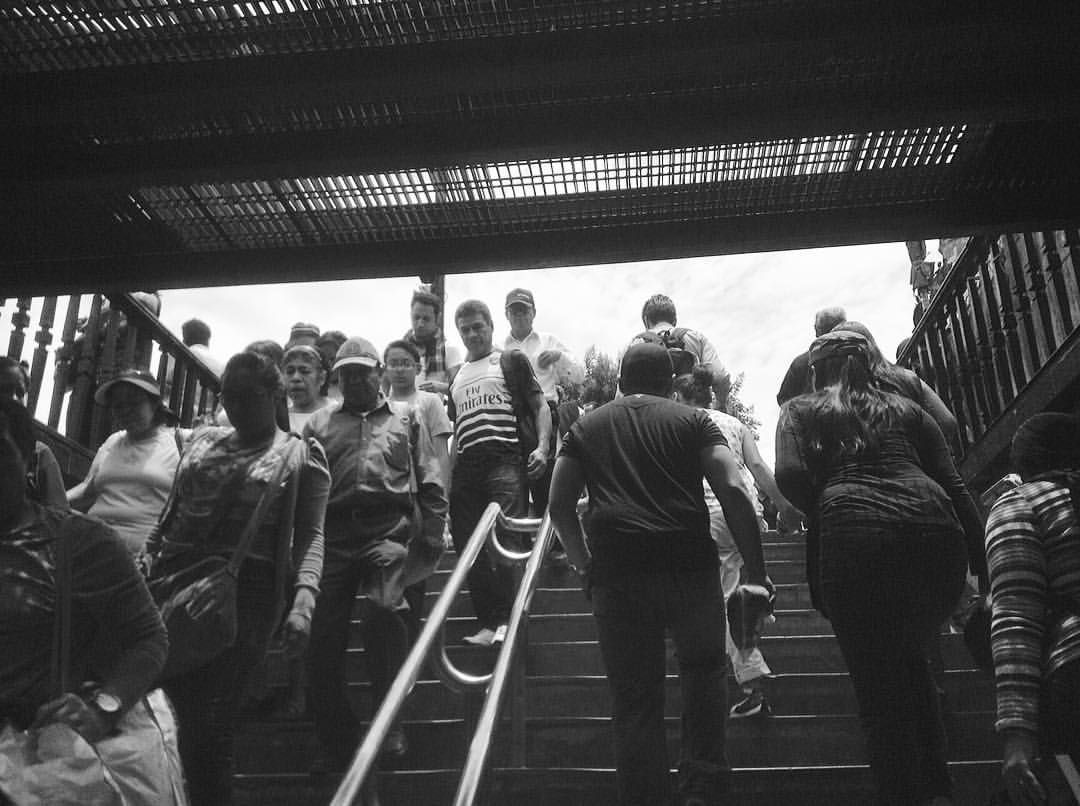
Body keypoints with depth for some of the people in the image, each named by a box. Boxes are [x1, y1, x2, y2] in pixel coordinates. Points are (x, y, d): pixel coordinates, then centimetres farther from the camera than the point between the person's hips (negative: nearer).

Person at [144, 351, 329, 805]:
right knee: (185, 714, -2)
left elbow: (310, 537, -3)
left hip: (248, 588, -4)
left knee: (209, 727, -7)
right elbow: (170, 514, 21)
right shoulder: (202, 441, 18)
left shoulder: (301, 456, 4)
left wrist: (302, 602, -17)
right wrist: (144, 563, 9)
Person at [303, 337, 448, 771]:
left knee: (384, 613, -22)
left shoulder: (406, 419, 18)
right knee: (322, 634, 0)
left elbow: (429, 483, 11)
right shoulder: (320, 424, 21)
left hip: (388, 530, -2)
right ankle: (336, 740, 15)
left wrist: (434, 532, 0)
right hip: (332, 536, 3)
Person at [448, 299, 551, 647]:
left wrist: (542, 447, -10)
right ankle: (487, 624, 7)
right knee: (469, 548, 0)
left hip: (504, 459, -5)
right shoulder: (456, 377, 25)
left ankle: (505, 620, -12)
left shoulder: (512, 361, 11)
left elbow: (540, 406, 5)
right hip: (465, 468, 5)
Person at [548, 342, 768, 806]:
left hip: (616, 574, 1)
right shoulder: (693, 421, 13)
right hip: (690, 567, -1)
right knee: (704, 672, 20)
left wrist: (585, 564, 22)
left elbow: (559, 504, 12)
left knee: (635, 702, 9)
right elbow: (732, 491, 0)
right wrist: (756, 574, 1)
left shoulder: (586, 427, 19)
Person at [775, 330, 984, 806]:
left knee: (879, 682, 5)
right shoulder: (904, 409, 25)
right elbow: (953, 485, 15)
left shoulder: (799, 411, 19)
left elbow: (790, 476, 0)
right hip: (937, 531, 4)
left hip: (857, 538, -4)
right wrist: (985, 564, 14)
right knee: (910, 659, 25)